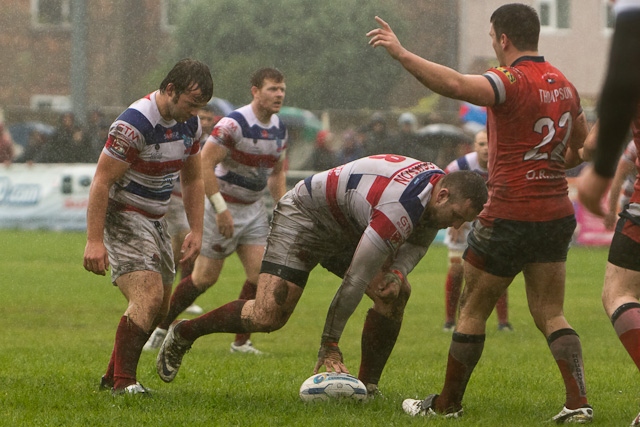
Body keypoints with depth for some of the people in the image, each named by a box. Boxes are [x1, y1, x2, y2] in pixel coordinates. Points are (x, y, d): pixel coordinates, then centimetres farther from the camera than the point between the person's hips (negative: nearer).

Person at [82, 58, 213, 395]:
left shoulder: (190, 123, 2)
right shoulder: (134, 124, -24)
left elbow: (192, 179, 15)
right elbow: (101, 181, -23)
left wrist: (196, 231, 7)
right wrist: (94, 240, -25)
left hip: (155, 220, 9)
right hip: (121, 217, -9)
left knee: (158, 308, 11)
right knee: (149, 295, -23)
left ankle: (111, 376, 24)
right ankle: (122, 381, -18)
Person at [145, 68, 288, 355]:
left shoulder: (279, 130, 3)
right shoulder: (234, 124, -21)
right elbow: (204, 164, -24)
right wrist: (221, 209, -26)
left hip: (254, 208, 6)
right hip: (224, 206, -6)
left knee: (261, 273, -7)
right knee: (205, 277, 0)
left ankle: (241, 342, 2)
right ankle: (161, 327, 19)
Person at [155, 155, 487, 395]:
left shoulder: (438, 183, -9)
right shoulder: (399, 208, -37)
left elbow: (418, 242, 11)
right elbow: (357, 279, -33)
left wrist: (398, 271, -13)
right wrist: (330, 345, -27)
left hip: (347, 230, 9)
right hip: (304, 216, -9)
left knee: (396, 293, -9)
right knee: (268, 316, -19)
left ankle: (367, 386, -2)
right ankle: (183, 334, 2)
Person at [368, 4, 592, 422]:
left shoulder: (512, 82, -16)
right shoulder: (564, 85, 10)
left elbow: (455, 84, -34)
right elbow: (581, 147, 21)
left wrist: (401, 53, -34)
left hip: (509, 217, -7)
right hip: (556, 215, 7)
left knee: (473, 312, 8)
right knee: (551, 314, 8)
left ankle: (448, 403, 17)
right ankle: (578, 402, -8)